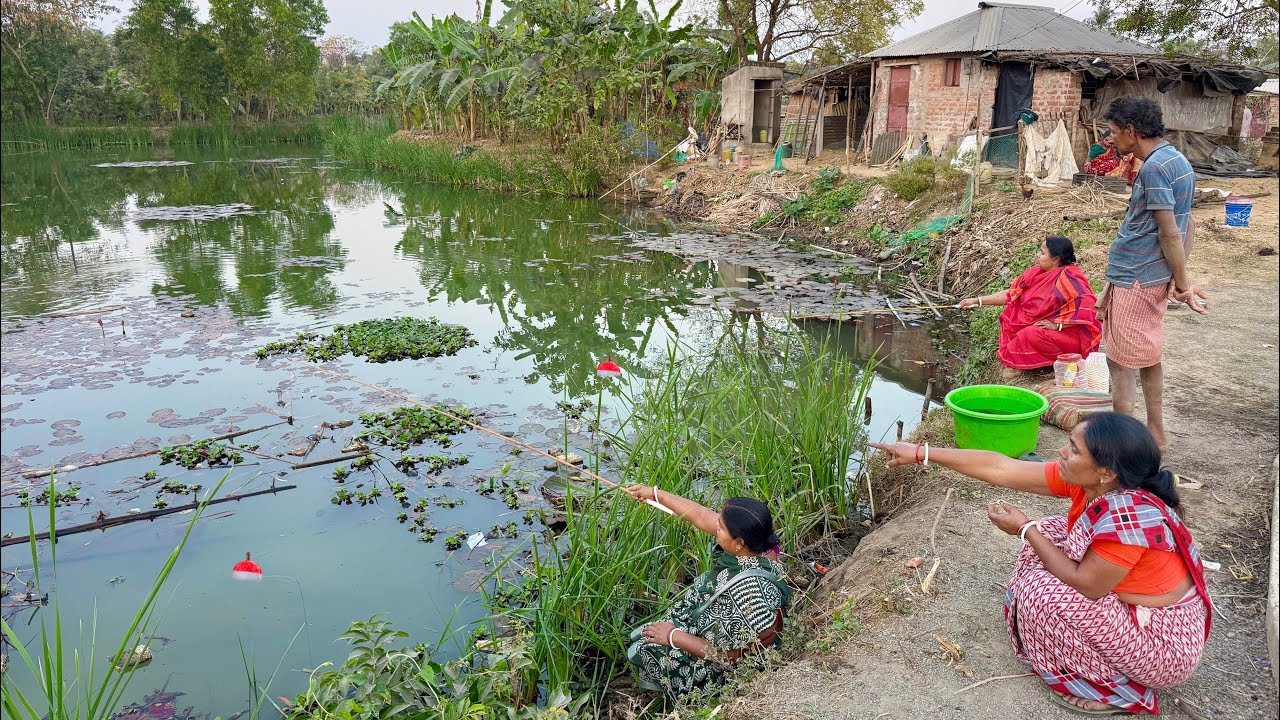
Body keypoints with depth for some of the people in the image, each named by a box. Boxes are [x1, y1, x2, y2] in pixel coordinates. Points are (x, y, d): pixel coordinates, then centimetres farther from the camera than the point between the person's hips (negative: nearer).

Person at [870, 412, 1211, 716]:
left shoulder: (1128, 518, -35)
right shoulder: (1086, 481, -11)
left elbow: (1082, 583, -24)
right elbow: (1001, 468, -9)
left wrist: (1024, 529, -15)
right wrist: (922, 453, -7)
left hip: (1164, 641, -8)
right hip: (1128, 602, 8)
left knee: (1040, 590, -17)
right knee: (1047, 535, 3)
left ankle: (1115, 691, 1)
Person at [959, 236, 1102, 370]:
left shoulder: (1069, 278, -22)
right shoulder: (1038, 272, 3)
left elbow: (1087, 306, -31)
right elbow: (1011, 293, 8)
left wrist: (1057, 325, -28)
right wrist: (978, 301, 4)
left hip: (1073, 335, -9)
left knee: (1030, 335, -31)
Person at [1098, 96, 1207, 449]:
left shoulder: (1153, 168, -19)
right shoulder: (1178, 160, 11)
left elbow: (1170, 233, -21)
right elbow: (1187, 225, 11)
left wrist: (1183, 282, -14)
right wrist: (1178, 279, 6)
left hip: (1134, 278, -10)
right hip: (1156, 275, 10)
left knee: (1121, 361, -1)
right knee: (1148, 356, 18)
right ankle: (1155, 433, 28)